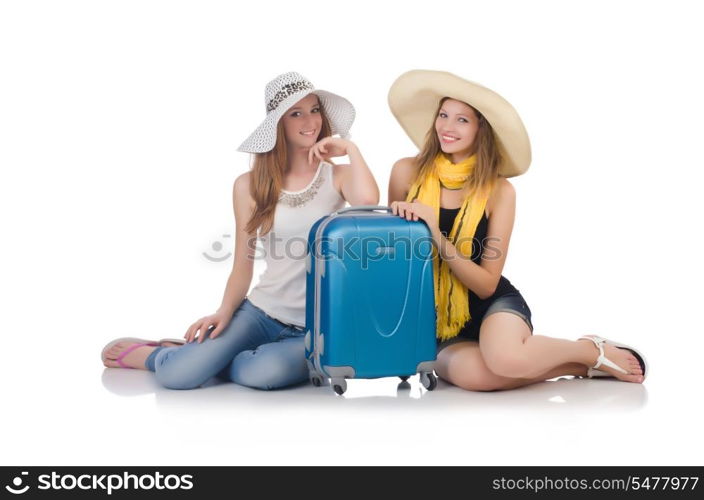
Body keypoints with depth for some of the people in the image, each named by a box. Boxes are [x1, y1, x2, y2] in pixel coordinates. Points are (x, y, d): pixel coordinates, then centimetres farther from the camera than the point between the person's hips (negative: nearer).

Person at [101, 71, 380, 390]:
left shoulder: (337, 177, 0)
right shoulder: (251, 185, 4)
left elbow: (367, 201, -25)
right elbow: (243, 265, 7)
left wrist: (350, 148, -12)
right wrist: (226, 310, -8)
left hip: (314, 327, -1)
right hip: (260, 311, 1)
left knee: (267, 373, -34)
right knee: (177, 375, -21)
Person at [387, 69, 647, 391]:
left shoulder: (499, 190, -8)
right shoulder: (407, 172, -3)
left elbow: (486, 285, -11)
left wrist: (435, 233, -23)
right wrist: (399, 218, -13)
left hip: (494, 305, -2)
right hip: (435, 318, 2)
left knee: (505, 359, -39)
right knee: (472, 373, -35)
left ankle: (594, 350, -4)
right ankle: (580, 365, -8)